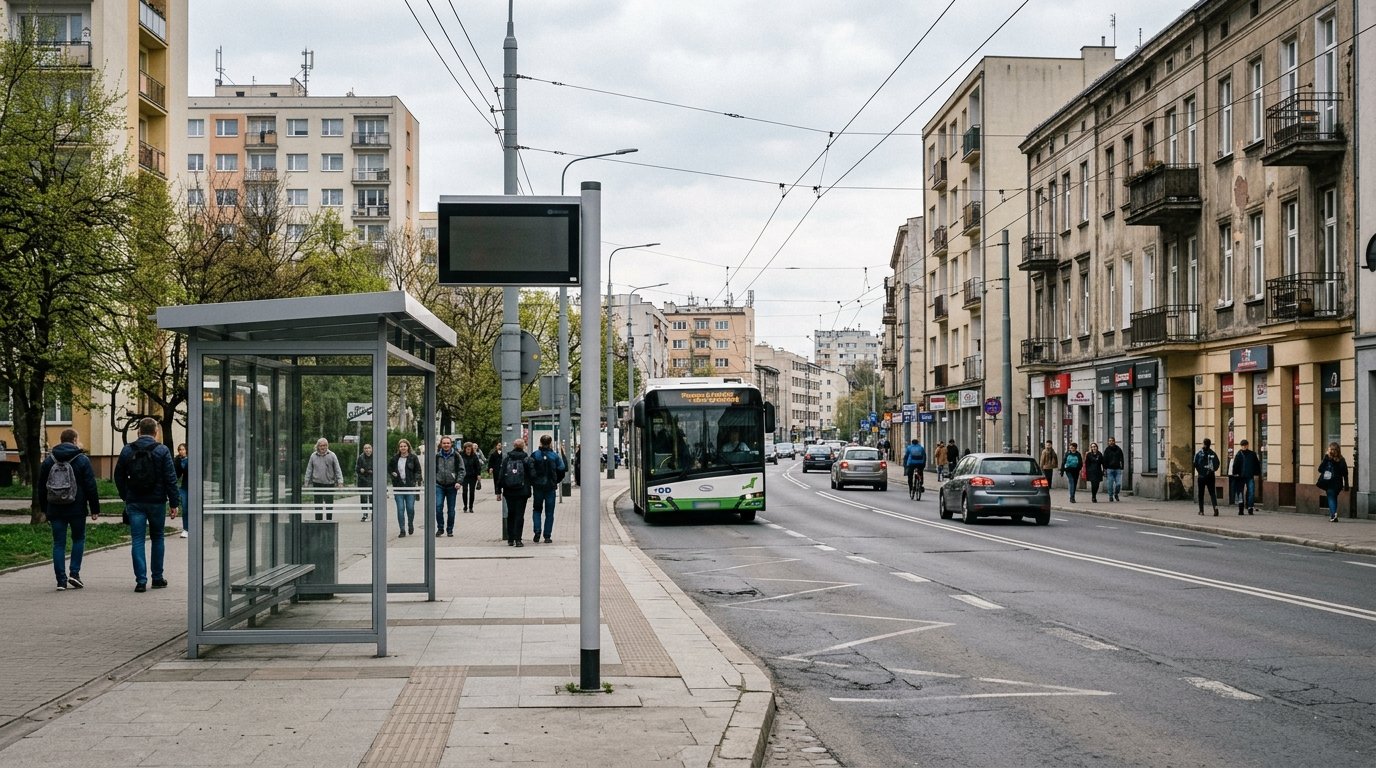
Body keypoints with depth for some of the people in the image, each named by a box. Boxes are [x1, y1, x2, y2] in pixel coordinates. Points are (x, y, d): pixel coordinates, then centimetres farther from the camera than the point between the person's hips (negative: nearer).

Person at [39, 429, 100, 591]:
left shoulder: (49, 460, 8)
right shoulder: (82, 460, -3)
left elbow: (41, 487, 11)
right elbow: (90, 487, -6)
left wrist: (44, 510, 18)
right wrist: (95, 509, -1)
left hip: (55, 509, 3)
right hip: (76, 509, -3)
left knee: (59, 543, 4)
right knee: (79, 539, 14)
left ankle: (61, 580, 0)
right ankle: (74, 573, 2)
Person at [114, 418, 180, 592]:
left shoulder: (128, 450, 2)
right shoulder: (162, 451, -6)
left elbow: (119, 476, 9)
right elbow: (170, 479, -9)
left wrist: (125, 496, 21)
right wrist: (174, 503, -5)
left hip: (135, 503, 1)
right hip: (156, 502, -1)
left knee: (138, 540, 1)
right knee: (157, 538, 13)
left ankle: (141, 580, -8)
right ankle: (157, 578, 17)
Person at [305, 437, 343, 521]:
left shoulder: (332, 455, -1)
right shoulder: (313, 456, 3)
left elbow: (338, 469, 0)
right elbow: (309, 470, 9)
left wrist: (340, 481, -8)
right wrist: (307, 482, 6)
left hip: (329, 483, -1)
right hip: (317, 484, 1)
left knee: (329, 505, 5)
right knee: (318, 505, 4)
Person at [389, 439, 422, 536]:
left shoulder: (413, 458, 1)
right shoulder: (395, 458, 7)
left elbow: (418, 471, 3)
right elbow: (389, 468, 22)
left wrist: (416, 482, -9)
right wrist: (392, 473, 2)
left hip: (410, 486, -2)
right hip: (398, 487, 2)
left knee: (410, 508, -2)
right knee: (400, 509, -3)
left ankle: (410, 524, 26)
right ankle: (402, 530, 2)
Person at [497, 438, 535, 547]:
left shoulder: (506, 458, 2)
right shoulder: (526, 458, -4)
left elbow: (500, 475, 1)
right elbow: (532, 475, -7)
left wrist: (499, 490, 5)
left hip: (509, 492, 2)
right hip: (522, 492, -2)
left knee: (510, 514, 13)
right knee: (519, 515, 0)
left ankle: (510, 539, 15)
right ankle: (518, 539, -7)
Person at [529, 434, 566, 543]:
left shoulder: (534, 455, -5)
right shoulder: (554, 456, -3)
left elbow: (530, 471, -8)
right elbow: (561, 470, -1)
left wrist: (532, 482, 6)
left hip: (537, 486, 0)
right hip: (550, 487, 0)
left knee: (537, 509, 15)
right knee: (549, 512, 7)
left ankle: (537, 531, -3)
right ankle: (547, 536, 4)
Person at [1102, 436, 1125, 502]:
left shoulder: (1118, 449, 7)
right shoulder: (1107, 450, 4)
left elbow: (1121, 460, 11)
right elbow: (1105, 460, 5)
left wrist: (1122, 468, 3)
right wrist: (1105, 469, -1)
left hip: (1117, 469, 1)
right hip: (1110, 469, -1)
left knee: (1118, 484, -8)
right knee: (1110, 484, -2)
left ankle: (1116, 494, 17)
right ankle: (1111, 496, 11)